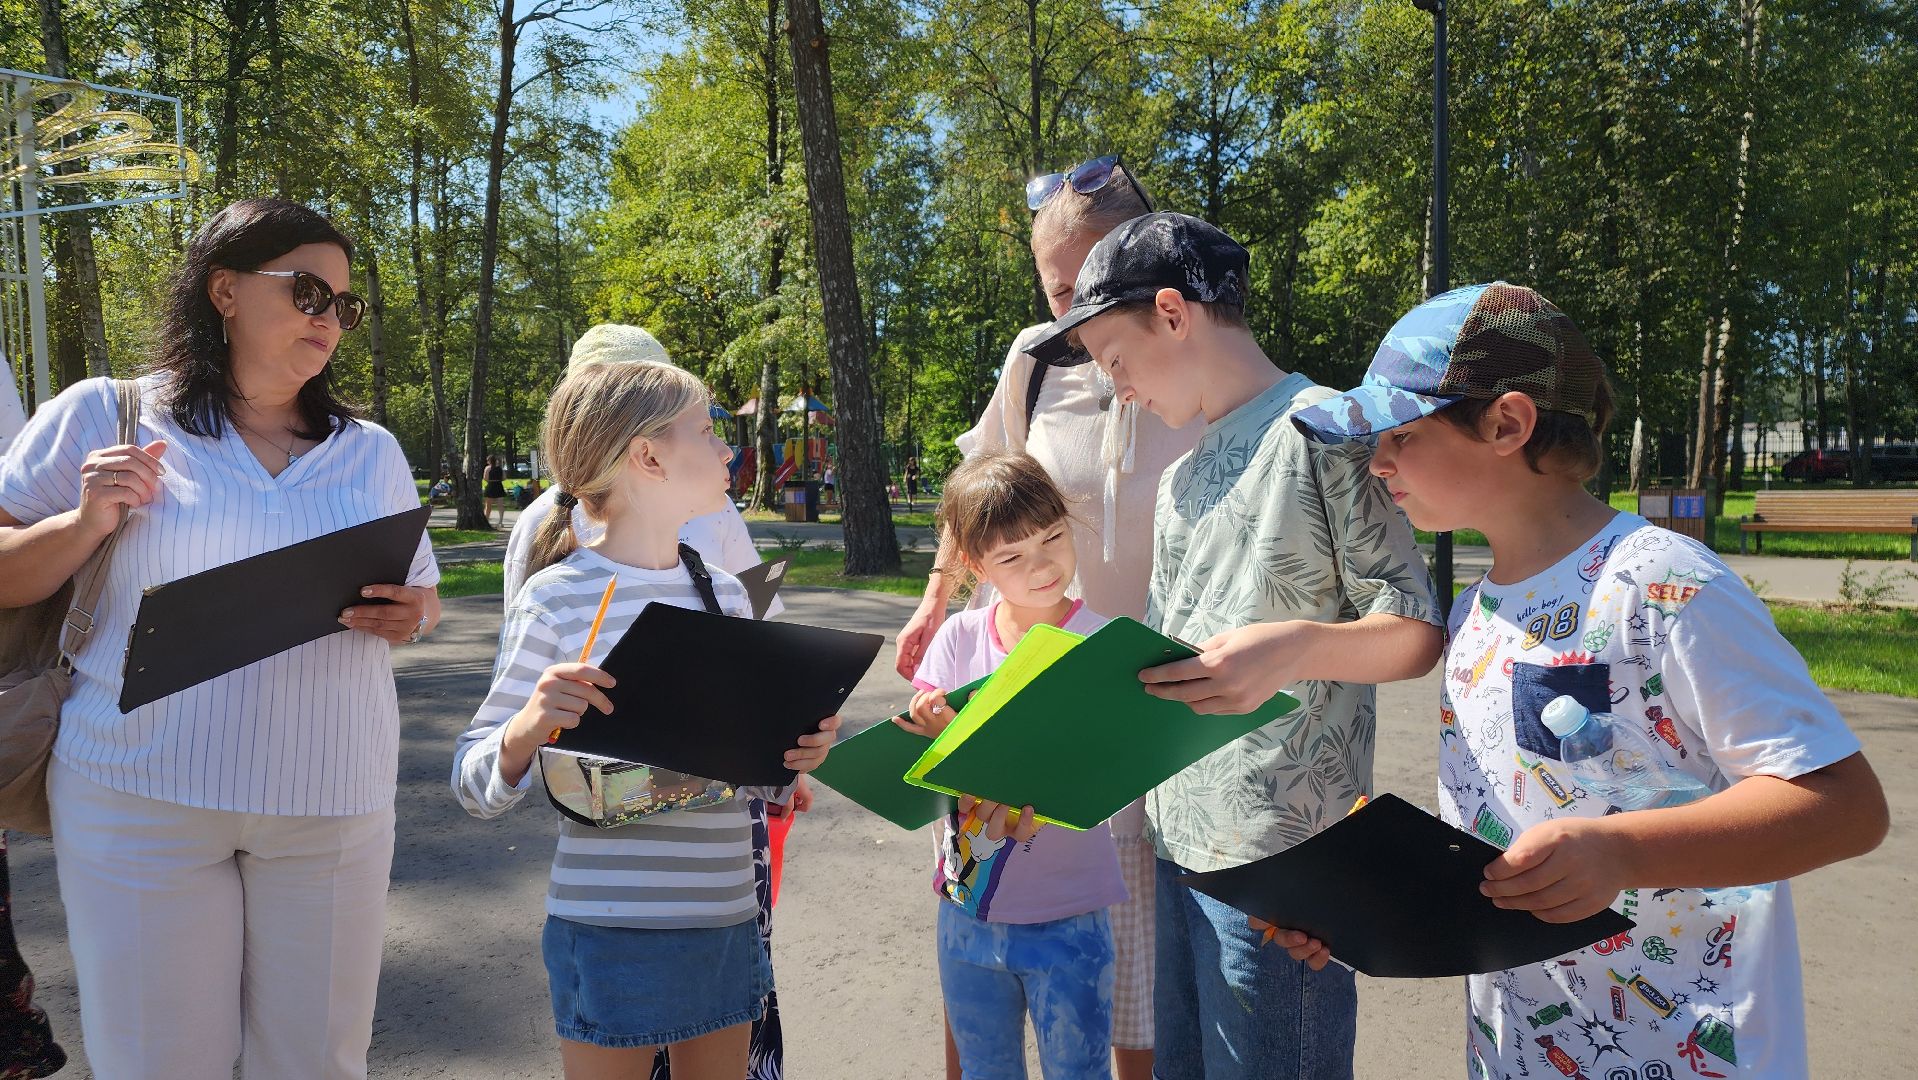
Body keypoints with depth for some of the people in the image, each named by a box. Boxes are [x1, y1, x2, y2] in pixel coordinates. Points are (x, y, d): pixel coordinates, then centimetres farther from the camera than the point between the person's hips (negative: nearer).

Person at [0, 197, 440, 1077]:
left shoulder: (372, 452, 11)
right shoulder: (99, 418, 2)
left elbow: (423, 597, 16)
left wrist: (410, 617, -6)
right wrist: (87, 525, -12)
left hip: (334, 807, 3)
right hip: (143, 799, -2)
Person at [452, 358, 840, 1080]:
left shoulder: (726, 594, 6)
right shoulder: (556, 598, -11)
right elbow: (475, 789, -8)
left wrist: (795, 754, -6)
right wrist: (526, 729, -28)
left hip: (726, 921, 5)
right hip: (609, 931, -5)